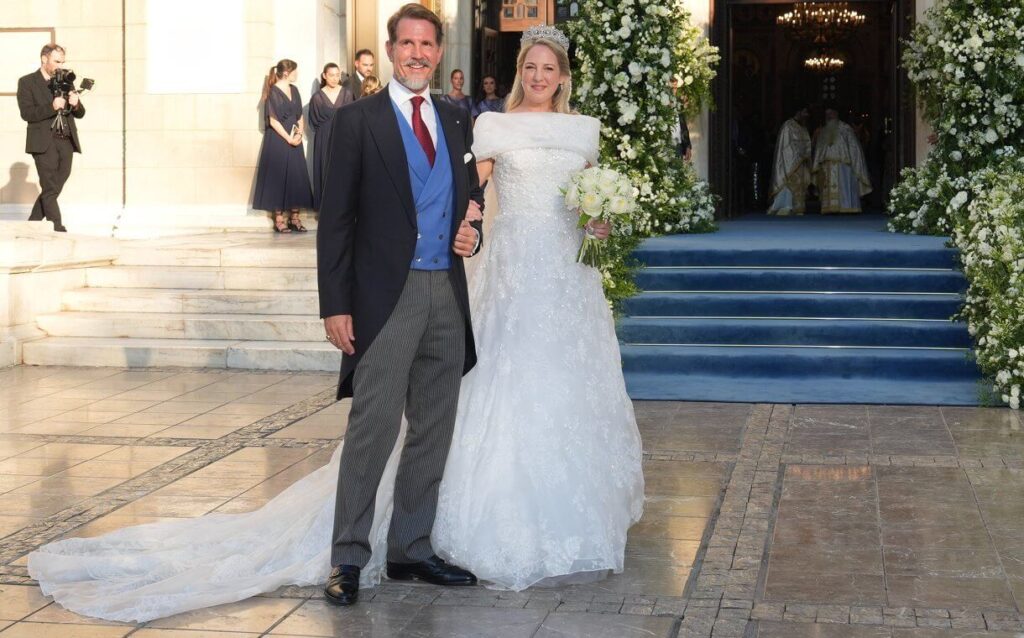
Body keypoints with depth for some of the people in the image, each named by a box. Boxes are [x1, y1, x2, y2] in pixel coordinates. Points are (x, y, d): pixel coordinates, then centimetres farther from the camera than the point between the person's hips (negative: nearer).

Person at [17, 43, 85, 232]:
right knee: (50, 189, -9)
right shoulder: (27, 82, 3)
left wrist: (75, 104, -6)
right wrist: (52, 107, -20)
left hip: (66, 142, 5)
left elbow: (80, 114, 17)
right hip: (44, 142, -5)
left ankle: (32, 224, 18)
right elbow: (26, 113, -9)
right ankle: (57, 228, -11)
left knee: (54, 188, 7)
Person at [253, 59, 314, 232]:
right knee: (278, 177, -3)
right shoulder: (273, 93, -10)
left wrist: (300, 133, -5)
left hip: (294, 139, 7)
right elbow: (273, 121, -13)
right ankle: (279, 219, 1)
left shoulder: (294, 90, 11)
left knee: (297, 177, 4)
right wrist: (288, 138, -15)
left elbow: (300, 116, 12)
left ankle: (294, 217, 9)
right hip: (278, 140, -7)